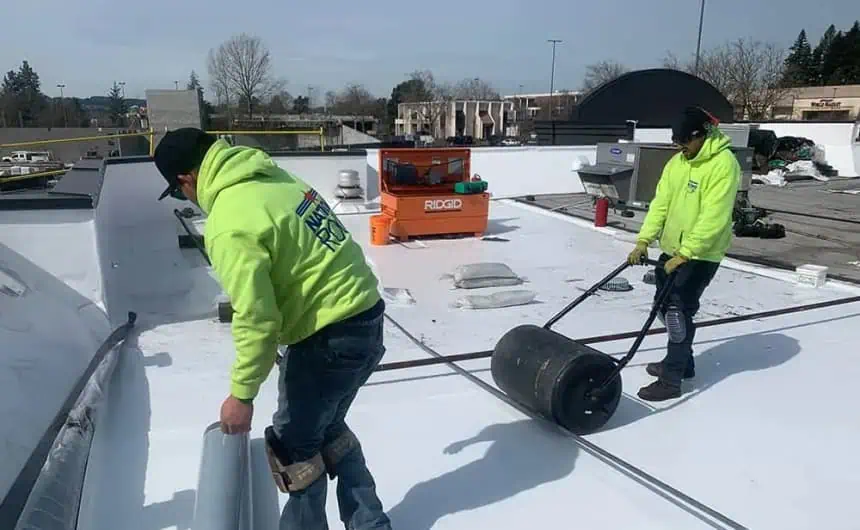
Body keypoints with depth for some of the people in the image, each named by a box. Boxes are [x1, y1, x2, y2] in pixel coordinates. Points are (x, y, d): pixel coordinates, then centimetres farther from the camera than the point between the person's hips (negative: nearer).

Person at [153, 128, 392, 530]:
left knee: (294, 443, 13)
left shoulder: (228, 227, -19)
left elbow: (256, 319, -20)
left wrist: (241, 393, -7)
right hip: (362, 314, 9)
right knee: (327, 427, 25)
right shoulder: (272, 177, 7)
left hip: (331, 336, -9)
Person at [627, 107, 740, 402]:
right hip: (672, 248, 8)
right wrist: (644, 240, -5)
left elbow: (713, 218, -24)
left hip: (702, 254, -8)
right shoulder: (677, 161, 6)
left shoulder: (723, 164, -18)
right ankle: (680, 362, 33)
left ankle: (671, 381, 1)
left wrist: (684, 254, -27)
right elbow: (661, 203, 4)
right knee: (666, 307, 15)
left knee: (678, 312, -8)